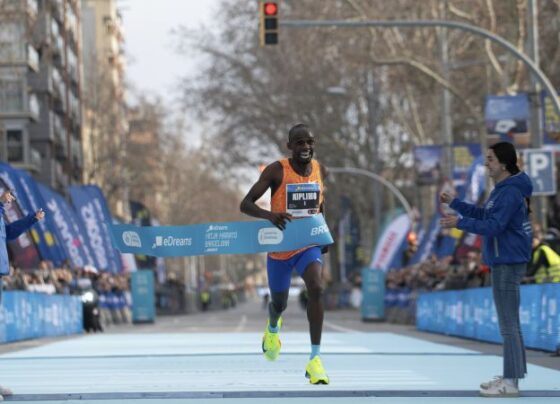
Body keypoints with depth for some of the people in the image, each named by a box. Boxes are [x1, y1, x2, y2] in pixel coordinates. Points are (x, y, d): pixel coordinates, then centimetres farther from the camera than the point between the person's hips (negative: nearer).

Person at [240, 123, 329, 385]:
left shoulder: (319, 169, -1)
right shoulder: (277, 171, -15)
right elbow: (245, 204, -18)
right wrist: (270, 215, -37)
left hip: (309, 245, 2)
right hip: (280, 246, -2)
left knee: (316, 289, -26)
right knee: (279, 303, 15)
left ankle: (315, 359, -24)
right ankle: (272, 328, 56)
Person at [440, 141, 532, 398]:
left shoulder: (510, 193, -18)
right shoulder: (503, 189, 15)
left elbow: (494, 226, -25)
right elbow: (484, 215, 24)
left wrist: (459, 223, -25)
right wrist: (454, 204, 22)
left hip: (508, 264, -11)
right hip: (504, 263, 11)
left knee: (508, 324, -9)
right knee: (509, 322, 14)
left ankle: (511, 382, -7)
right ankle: (511, 375, 21)